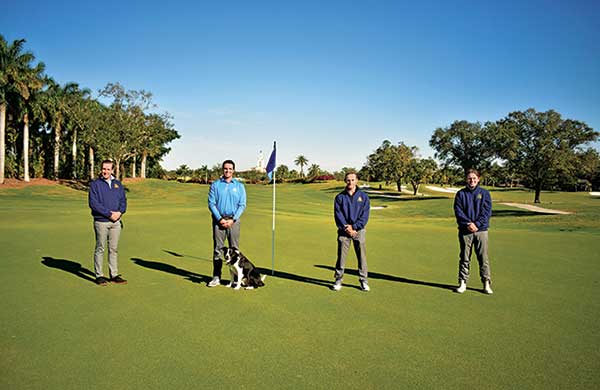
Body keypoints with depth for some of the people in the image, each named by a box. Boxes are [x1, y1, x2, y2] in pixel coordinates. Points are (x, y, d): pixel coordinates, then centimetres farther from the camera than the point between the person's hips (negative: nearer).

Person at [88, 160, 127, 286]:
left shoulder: (118, 184, 14)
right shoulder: (95, 184, -1)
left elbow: (123, 200, 12)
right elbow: (93, 203, -10)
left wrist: (120, 212, -8)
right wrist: (109, 214, -15)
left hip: (116, 222, 4)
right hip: (101, 222, -4)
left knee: (114, 249, 8)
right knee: (100, 249, 2)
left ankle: (114, 275, 15)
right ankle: (99, 275, 9)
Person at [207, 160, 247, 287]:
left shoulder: (239, 186, 7)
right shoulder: (215, 185, 6)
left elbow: (242, 205, 2)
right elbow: (211, 203, 0)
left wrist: (232, 220, -9)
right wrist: (220, 219, -10)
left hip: (233, 220, 0)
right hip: (218, 220, 0)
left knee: (234, 249, 1)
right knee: (217, 248, 1)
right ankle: (216, 277, 7)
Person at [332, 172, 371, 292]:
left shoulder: (363, 196, 4)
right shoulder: (339, 197, 5)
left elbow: (365, 215, -2)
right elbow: (338, 215, -2)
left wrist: (354, 227, -12)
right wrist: (346, 228, -13)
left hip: (359, 230, 0)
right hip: (343, 231, 0)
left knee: (362, 256, 3)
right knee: (341, 256, 3)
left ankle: (364, 280, 13)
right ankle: (338, 280, 13)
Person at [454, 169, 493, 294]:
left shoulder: (485, 193, 7)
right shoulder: (461, 194, 6)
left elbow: (487, 211, -2)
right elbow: (458, 211, -1)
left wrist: (477, 224, -13)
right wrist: (468, 223, -14)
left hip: (481, 230, 0)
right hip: (465, 231, 0)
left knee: (483, 258, 2)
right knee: (464, 258, 6)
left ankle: (486, 283, 11)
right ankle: (462, 283, 13)